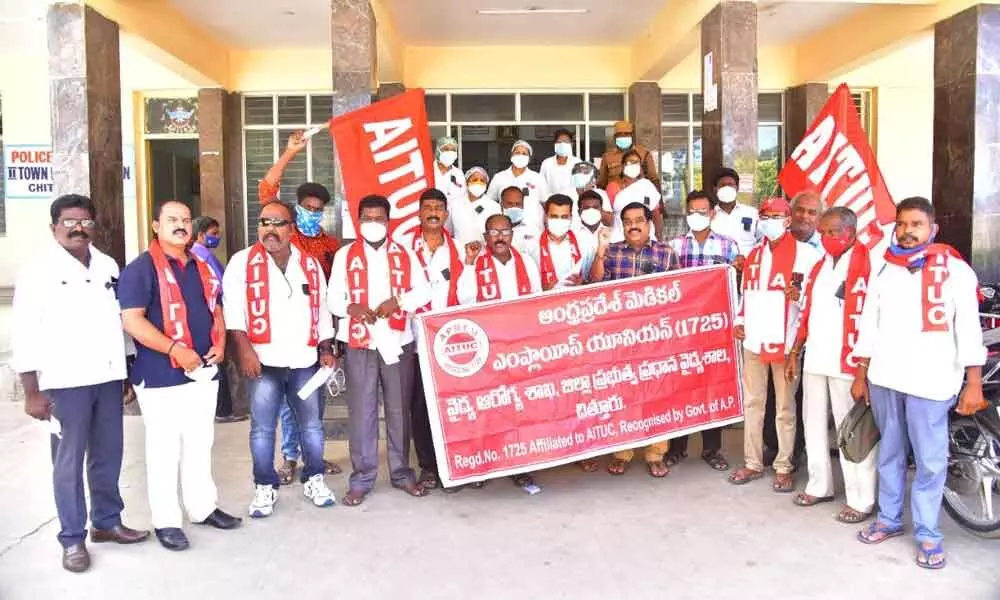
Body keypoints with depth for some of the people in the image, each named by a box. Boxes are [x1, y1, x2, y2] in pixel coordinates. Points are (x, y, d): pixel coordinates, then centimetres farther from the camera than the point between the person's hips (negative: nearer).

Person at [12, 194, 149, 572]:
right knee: (69, 461, 3)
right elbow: (25, 335, -7)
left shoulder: (108, 266, 10)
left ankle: (107, 522, 29)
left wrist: (126, 371, 14)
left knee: (108, 456, 13)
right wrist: (32, 392, -10)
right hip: (65, 381, -5)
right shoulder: (39, 271, -5)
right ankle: (73, 538, 15)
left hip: (108, 377, 5)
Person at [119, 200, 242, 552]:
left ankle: (203, 507, 30)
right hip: (161, 375, -6)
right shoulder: (141, 268, -9)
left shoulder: (203, 267, 13)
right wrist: (175, 349, -23)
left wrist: (220, 344, 1)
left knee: (200, 444, 16)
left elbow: (216, 309, 20)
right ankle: (166, 521, 15)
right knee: (164, 449, 3)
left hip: (204, 371, 7)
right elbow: (132, 320, -17)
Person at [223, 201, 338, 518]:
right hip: (263, 361, -3)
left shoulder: (310, 264, 12)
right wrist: (244, 348, -16)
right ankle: (264, 487, 17)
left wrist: (326, 348, 10)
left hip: (305, 360, 3)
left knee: (311, 424, 10)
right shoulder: (242, 262, 1)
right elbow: (232, 308, -7)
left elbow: (322, 309, 16)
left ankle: (314, 479, 25)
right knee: (262, 428, 3)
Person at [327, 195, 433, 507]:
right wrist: (351, 308, -18)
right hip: (359, 345, -1)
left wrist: (397, 301, -14)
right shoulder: (344, 255, 7)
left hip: (399, 342, 1)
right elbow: (333, 299, 3)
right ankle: (361, 479, 11)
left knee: (399, 410, 8)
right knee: (361, 412, 1)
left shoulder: (405, 254, 10)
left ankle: (402, 473, 20)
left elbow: (423, 291, 4)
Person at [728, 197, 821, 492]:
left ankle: (784, 467, 16)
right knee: (752, 402, 11)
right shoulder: (754, 254, 16)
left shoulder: (804, 253, -3)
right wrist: (738, 320, 9)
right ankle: (753, 463, 22)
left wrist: (801, 295, -26)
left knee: (785, 407, 4)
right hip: (753, 340, 6)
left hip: (785, 342, -6)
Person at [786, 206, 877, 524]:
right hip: (814, 360, 7)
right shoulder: (820, 265, 15)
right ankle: (819, 486, 29)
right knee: (814, 424, 15)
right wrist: (794, 353, 16)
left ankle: (860, 499, 12)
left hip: (847, 362, -7)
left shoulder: (867, 263, -8)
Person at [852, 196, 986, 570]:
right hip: (884, 378, 4)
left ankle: (927, 534, 13)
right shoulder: (883, 271, 12)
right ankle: (889, 519, 28)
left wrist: (974, 383, -10)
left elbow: (969, 328, -5)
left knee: (930, 461, 0)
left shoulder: (955, 270, -1)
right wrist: (860, 375, 12)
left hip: (930, 380, -4)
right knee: (889, 454, 15)